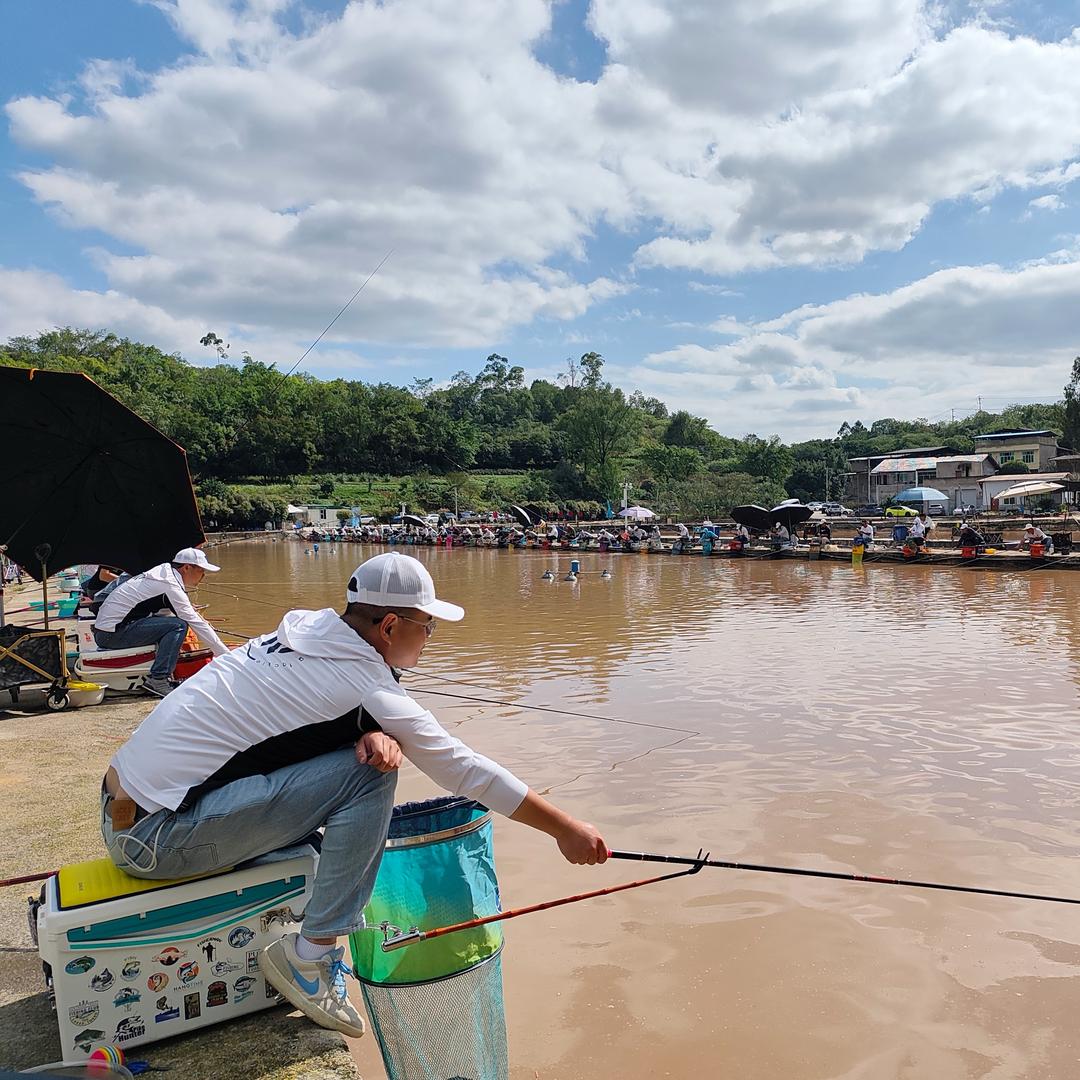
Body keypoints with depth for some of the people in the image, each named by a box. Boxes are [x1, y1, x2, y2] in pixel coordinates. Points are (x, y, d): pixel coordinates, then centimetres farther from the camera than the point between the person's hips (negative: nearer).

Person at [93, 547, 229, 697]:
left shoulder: (164, 571, 11)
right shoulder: (169, 585, -16)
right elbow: (196, 623, -17)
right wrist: (226, 656, -15)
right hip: (111, 633, -10)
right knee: (178, 625, -17)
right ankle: (157, 679, -15)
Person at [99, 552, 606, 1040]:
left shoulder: (307, 625, 4)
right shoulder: (362, 683, -18)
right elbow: (463, 767, -13)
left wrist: (378, 737, -13)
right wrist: (565, 829, -4)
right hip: (157, 838, -9)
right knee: (368, 774, -18)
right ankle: (309, 956, -4)